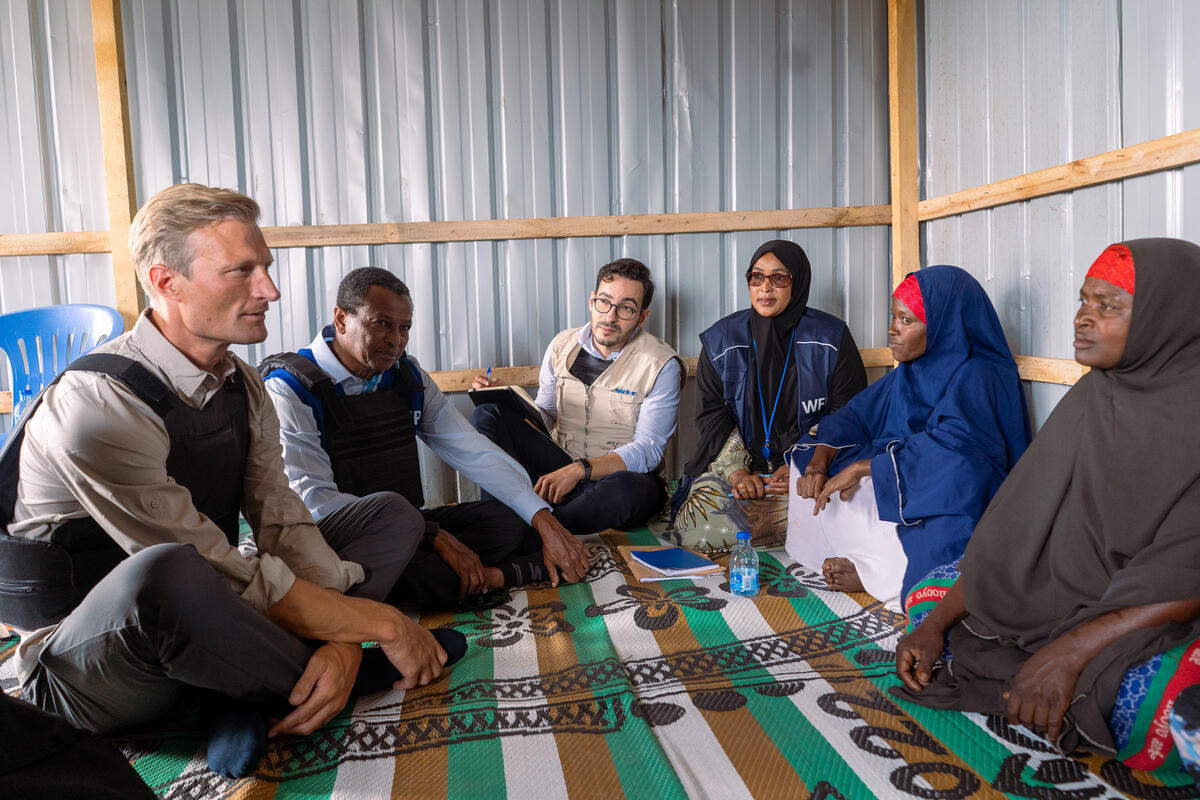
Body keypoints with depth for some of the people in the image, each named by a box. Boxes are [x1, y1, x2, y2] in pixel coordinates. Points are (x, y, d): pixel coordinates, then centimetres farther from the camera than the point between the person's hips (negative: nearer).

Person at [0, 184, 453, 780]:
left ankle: (248, 696, -16)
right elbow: (234, 578, -27)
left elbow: (282, 521, -5)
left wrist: (342, 637, -23)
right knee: (162, 576, -44)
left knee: (391, 516, 4)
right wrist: (381, 623, -22)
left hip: (203, 620, 8)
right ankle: (367, 674, -16)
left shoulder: (241, 386, 1)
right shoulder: (99, 403, -24)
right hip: (82, 664, -7)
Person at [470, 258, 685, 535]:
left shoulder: (661, 365, -8)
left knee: (632, 489, -41)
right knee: (487, 415, -17)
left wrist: (580, 470, -27)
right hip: (560, 467, 4)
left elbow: (647, 450, -13)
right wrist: (512, 400, -9)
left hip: (618, 474, -3)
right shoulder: (563, 346, 4)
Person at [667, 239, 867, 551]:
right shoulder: (721, 340, 8)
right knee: (697, 529, -26)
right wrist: (736, 472, -11)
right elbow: (711, 415, 5)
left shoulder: (831, 339, 3)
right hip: (735, 465, 1)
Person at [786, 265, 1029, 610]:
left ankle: (878, 573, -24)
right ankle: (876, 563, -10)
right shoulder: (910, 373, 10)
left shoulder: (978, 378, -15)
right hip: (898, 494, 8)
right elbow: (856, 415, 7)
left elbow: (949, 448, -30)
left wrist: (861, 468, -28)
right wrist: (820, 461, -13)